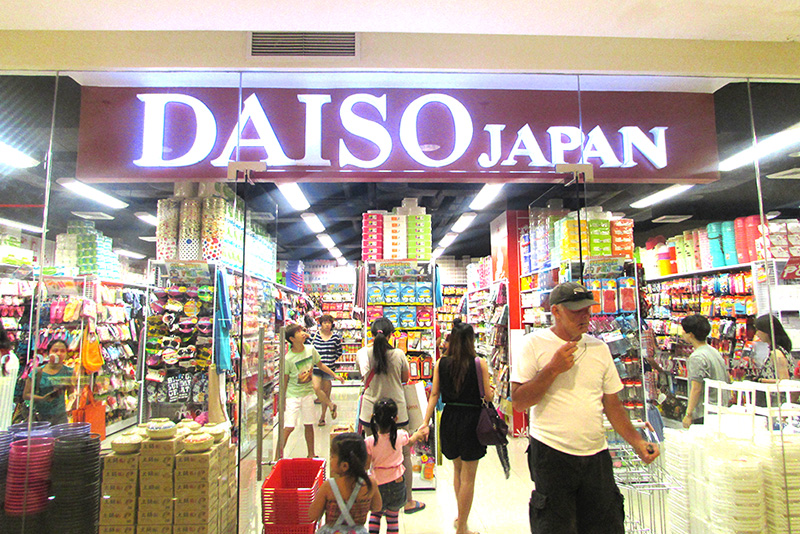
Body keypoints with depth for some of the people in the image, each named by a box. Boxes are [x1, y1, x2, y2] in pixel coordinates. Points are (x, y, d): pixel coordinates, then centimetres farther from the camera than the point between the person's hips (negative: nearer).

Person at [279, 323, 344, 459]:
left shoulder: (310, 349, -5)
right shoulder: (288, 358, -17)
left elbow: (320, 364, 12)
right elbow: (285, 380, -9)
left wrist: (335, 375, 15)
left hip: (308, 393, 4)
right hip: (293, 395, -4)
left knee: (309, 425, 11)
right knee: (289, 426, -9)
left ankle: (311, 454, 24)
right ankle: (279, 453, 8)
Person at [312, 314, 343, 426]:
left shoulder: (336, 337, 0)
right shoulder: (314, 336, 0)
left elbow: (339, 352, 10)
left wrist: (332, 360, 2)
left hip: (329, 368, 0)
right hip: (316, 367, 0)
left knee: (326, 392, 5)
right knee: (316, 388, -18)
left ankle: (322, 416, 21)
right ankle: (331, 405, 5)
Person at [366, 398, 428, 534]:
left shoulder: (370, 442, -21)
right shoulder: (400, 436, -13)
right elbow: (409, 441, 12)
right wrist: (418, 434, 31)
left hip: (378, 484, -1)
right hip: (398, 483, 1)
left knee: (375, 513, 25)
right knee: (393, 518, 18)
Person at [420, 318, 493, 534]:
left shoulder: (441, 364, -2)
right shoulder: (479, 363, -11)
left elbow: (434, 394, -6)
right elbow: (488, 396, -7)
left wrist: (425, 421, -5)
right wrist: (493, 390, 15)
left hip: (449, 419, 4)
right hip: (471, 421, -4)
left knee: (457, 469, 24)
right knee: (468, 476, 8)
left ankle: (460, 516, 39)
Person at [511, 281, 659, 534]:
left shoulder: (599, 348, 10)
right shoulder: (533, 344, -5)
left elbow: (612, 404, 16)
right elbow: (519, 402, -9)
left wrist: (637, 442, 3)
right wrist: (553, 369, -17)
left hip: (596, 456, 5)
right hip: (551, 455, -4)